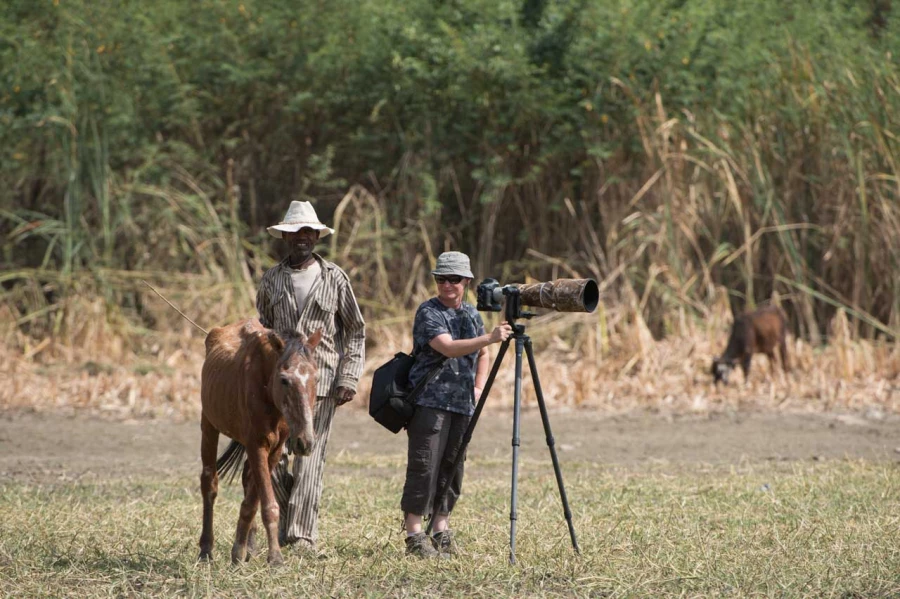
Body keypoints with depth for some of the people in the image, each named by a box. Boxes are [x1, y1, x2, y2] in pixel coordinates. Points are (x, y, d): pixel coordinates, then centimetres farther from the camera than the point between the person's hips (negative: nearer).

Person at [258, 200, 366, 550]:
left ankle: (302, 537, -4)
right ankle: (291, 520, 19)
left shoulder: (334, 278, 3)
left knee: (309, 459, -5)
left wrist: (349, 378, -3)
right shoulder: (271, 279, 9)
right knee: (273, 457, -1)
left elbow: (356, 331, 6)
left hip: (321, 382, -3)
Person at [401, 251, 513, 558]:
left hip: (462, 404, 7)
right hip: (430, 401, -7)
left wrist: (478, 387, 13)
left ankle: (442, 532, 14)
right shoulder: (428, 312, -7)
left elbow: (481, 355, 29)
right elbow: (448, 348, -22)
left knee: (452, 466, 7)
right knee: (424, 465, -9)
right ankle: (414, 535, -8)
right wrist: (490, 338, -31)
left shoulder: (472, 314, 14)